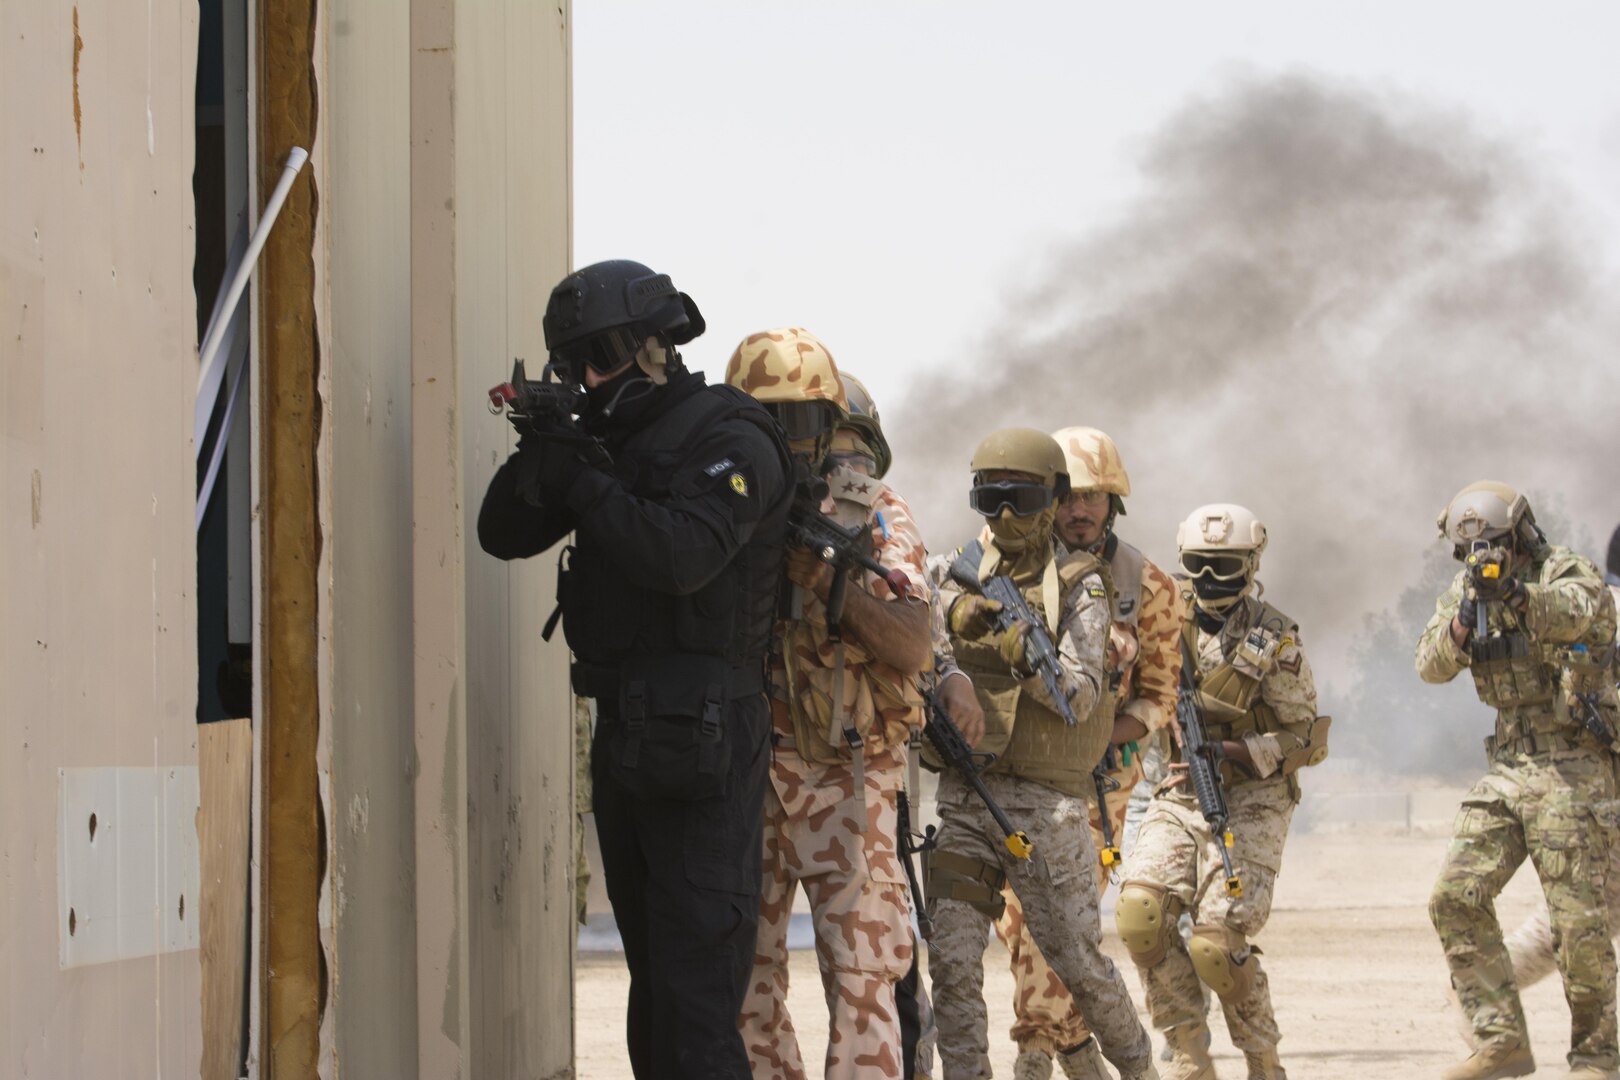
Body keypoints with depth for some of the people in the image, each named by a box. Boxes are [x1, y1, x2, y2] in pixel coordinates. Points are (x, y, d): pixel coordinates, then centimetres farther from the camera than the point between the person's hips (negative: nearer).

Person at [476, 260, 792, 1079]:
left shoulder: (728, 440, -10)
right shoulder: (610, 439, 14)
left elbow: (682, 556, -26)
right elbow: (505, 535, 11)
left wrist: (583, 481, -18)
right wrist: (537, 461, -8)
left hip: (701, 738, -9)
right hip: (625, 735, 9)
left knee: (695, 979, -14)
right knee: (652, 974, 14)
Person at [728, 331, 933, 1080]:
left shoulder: (874, 513, 1)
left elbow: (911, 648, -9)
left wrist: (830, 578, -21)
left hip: (845, 774, -3)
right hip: (744, 771, 4)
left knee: (860, 975, -8)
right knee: (743, 974, 7)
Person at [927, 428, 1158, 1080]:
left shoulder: (1078, 586, 1)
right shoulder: (957, 574, 11)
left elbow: (1081, 698, -8)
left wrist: (1029, 659, -26)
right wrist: (955, 615, -22)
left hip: (1046, 805, -2)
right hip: (962, 798, 3)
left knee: (1080, 961, 3)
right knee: (952, 962, -8)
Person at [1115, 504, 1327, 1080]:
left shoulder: (1274, 641, -7)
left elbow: (1308, 740, -5)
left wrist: (1231, 753, -18)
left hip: (1250, 802, -4)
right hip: (1179, 797, 4)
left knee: (1217, 942, -16)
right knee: (1140, 912, -19)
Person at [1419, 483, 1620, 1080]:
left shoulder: (1563, 571, -9)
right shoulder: (1464, 592, 9)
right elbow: (1431, 663, -4)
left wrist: (1518, 594, -49)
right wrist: (1462, 624, -24)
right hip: (1507, 770, 6)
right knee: (1456, 898, -5)